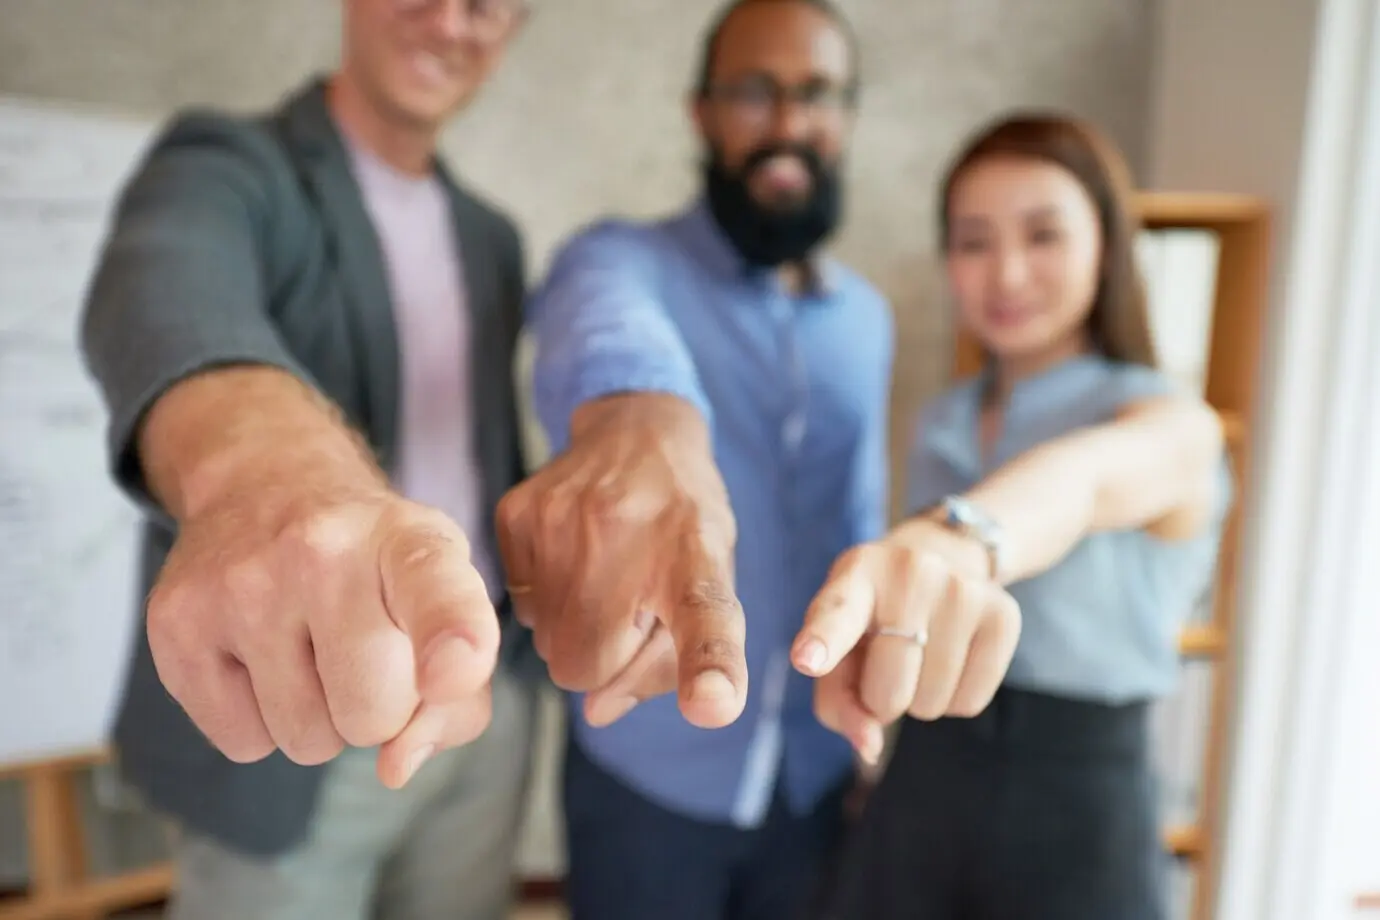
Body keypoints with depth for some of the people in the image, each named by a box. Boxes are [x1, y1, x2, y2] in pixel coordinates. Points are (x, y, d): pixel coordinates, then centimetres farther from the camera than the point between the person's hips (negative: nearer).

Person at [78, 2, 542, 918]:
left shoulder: (491, 236, 10)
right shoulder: (228, 164, -8)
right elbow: (169, 287, -31)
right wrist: (261, 457, -52)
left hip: (481, 699, 5)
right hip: (279, 725, -5)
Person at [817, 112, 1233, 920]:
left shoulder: (1174, 421, -13)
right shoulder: (942, 426, 5)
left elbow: (1080, 479, -36)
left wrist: (955, 541, -56)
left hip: (1076, 805, -3)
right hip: (922, 783, 4)